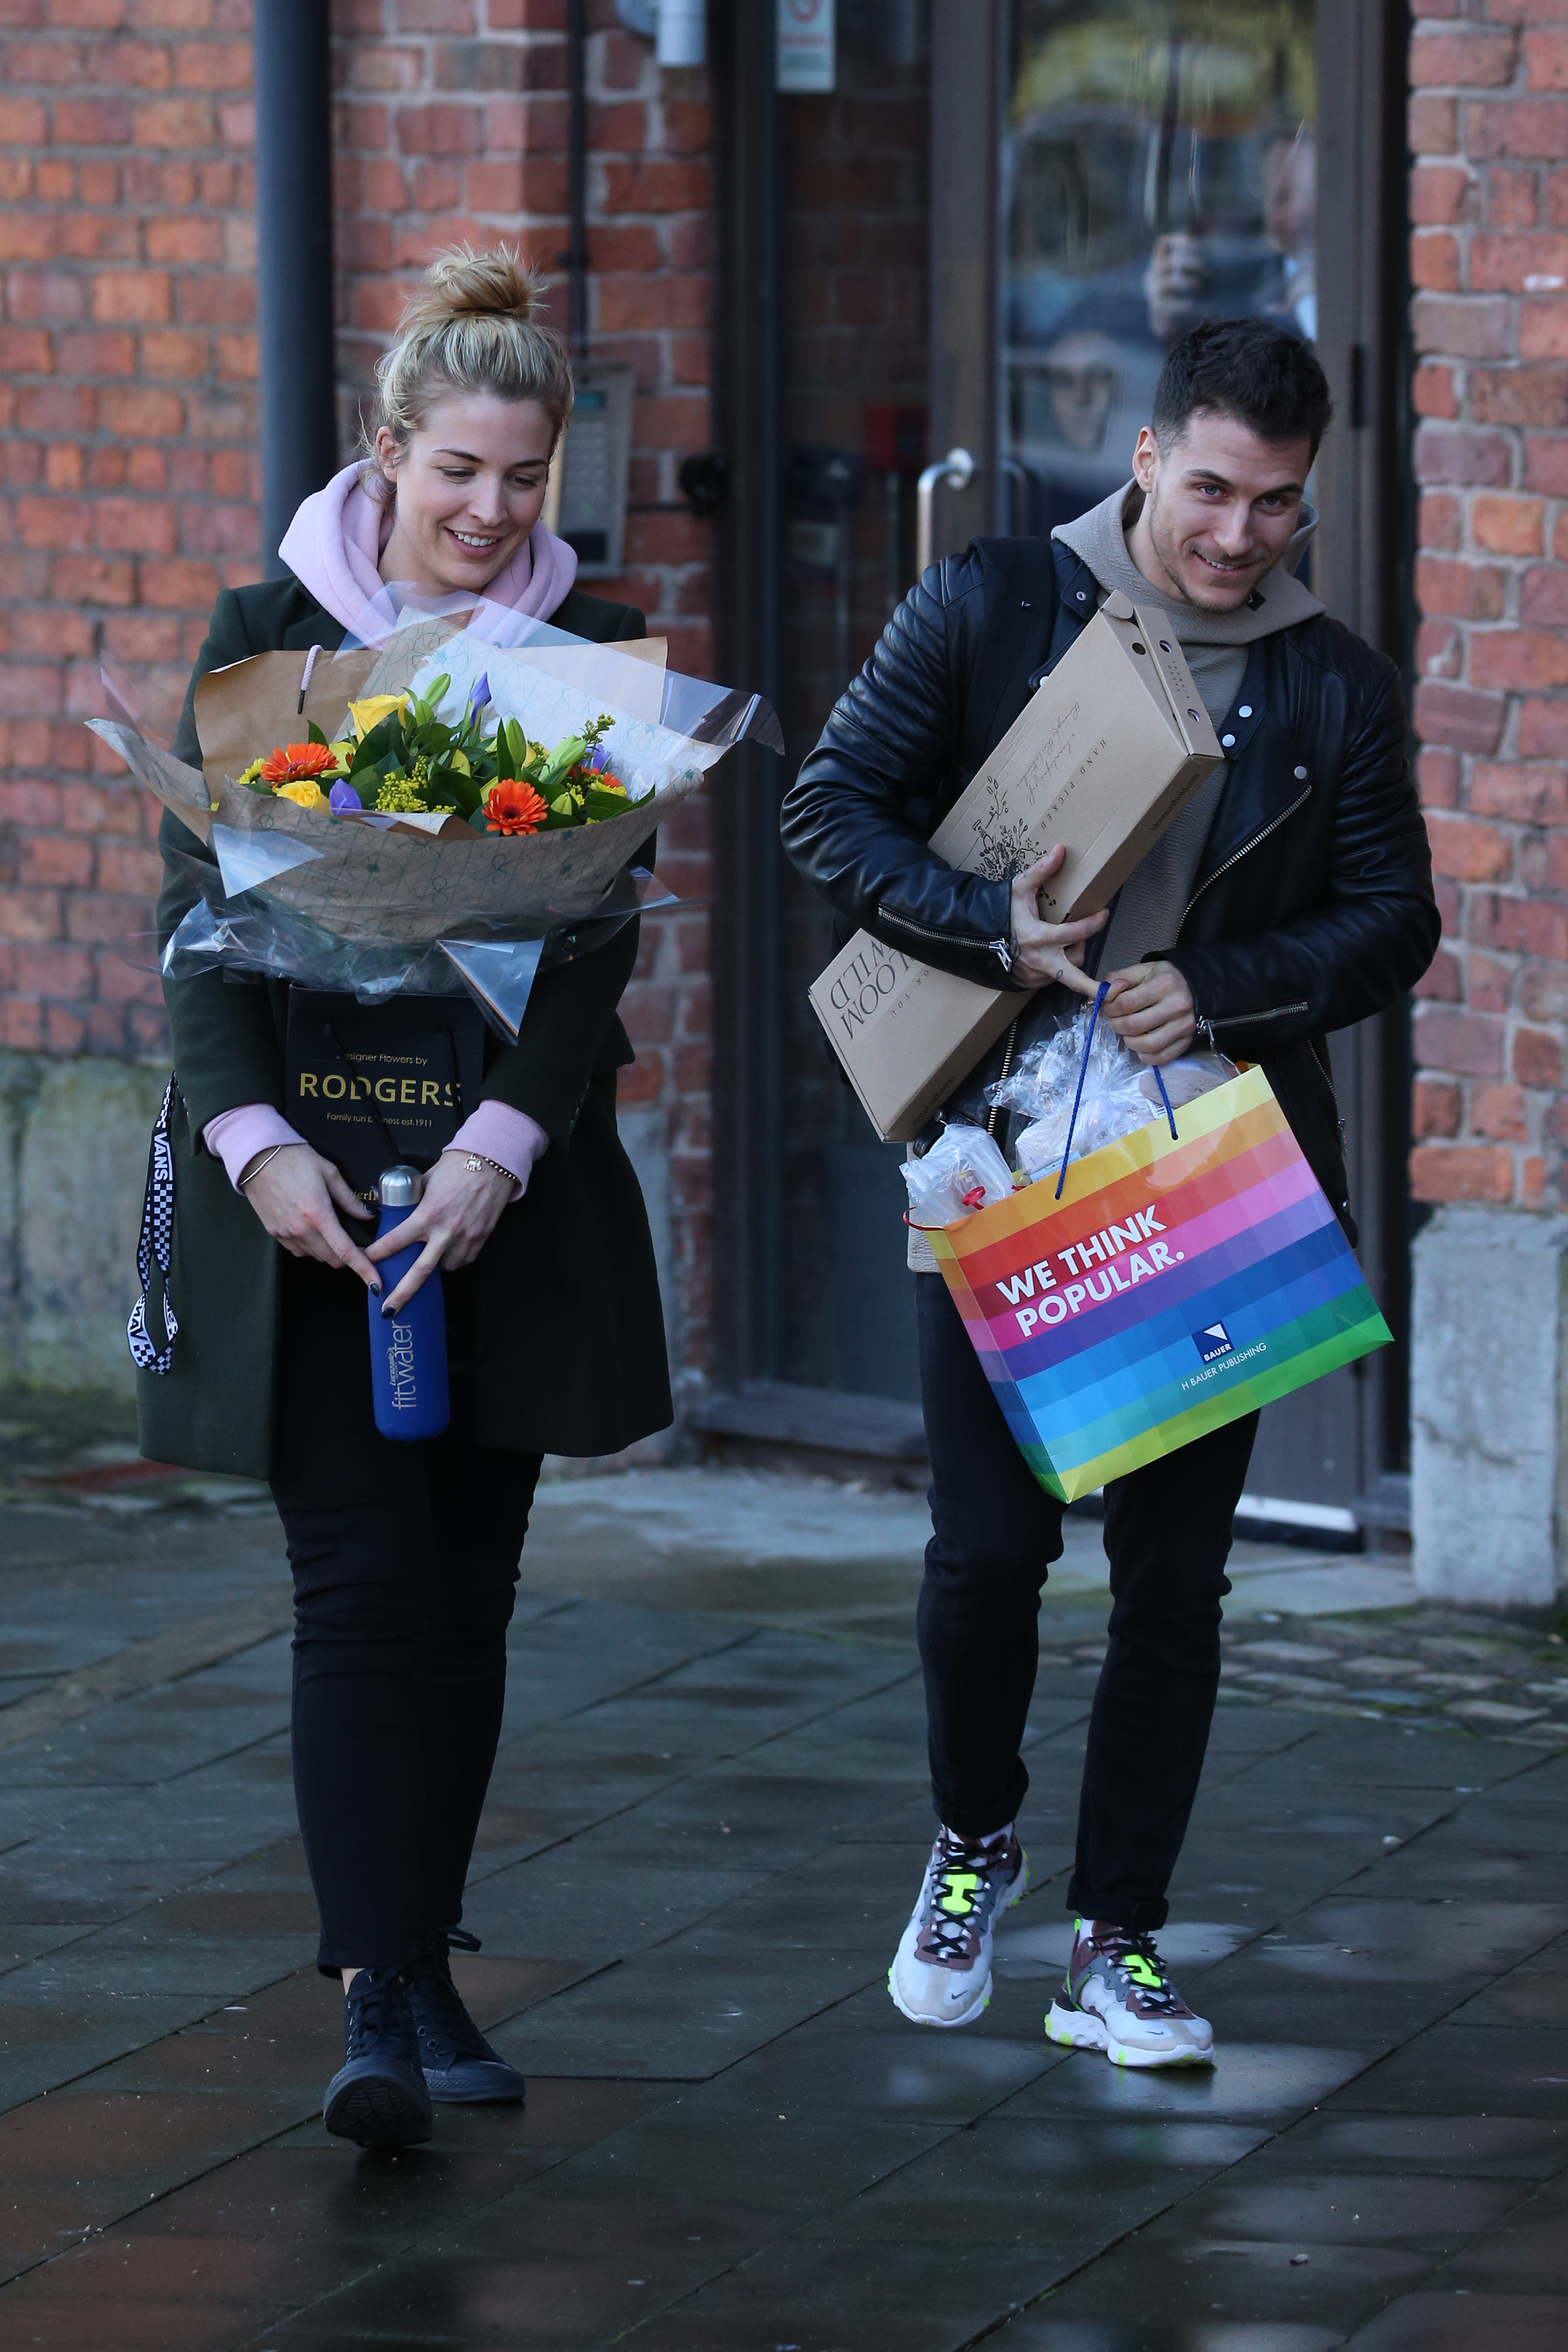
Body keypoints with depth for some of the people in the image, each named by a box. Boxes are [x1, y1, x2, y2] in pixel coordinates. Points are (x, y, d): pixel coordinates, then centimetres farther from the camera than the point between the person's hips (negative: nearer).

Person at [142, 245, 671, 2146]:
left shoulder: (589, 657, 2)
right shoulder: (268, 636, -1)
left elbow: (600, 933, -5)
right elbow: (197, 912, -4)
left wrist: (501, 1145, -19)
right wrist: (253, 1138, -19)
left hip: (512, 1189, 2)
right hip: (312, 1190, -2)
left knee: (468, 1586, 8)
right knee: (365, 1582, -9)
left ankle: (416, 1951, 21)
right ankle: (377, 2003, -14)